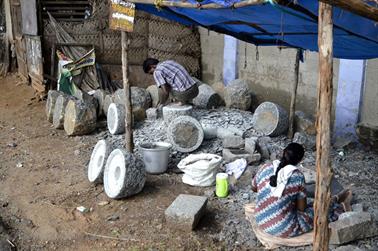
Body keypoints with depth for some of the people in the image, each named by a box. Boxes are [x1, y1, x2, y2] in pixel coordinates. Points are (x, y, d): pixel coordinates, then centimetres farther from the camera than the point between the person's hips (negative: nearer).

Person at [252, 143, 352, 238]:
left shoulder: (265, 168, -7)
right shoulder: (297, 176, -19)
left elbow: (253, 188, 12)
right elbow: (302, 208, -9)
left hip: (261, 223, 6)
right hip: (283, 230, -6)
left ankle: (335, 201, 49)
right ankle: (341, 207, 46)